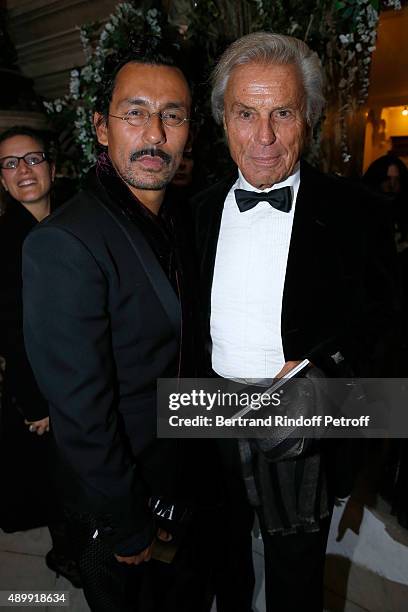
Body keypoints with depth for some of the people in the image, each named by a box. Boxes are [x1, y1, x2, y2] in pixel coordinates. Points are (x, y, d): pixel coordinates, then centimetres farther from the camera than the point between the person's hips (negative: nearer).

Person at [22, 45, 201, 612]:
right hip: (113, 501, -7)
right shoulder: (63, 244, -29)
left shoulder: (172, 222, 0)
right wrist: (129, 526, -15)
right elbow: (81, 411, -26)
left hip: (178, 474, 7)